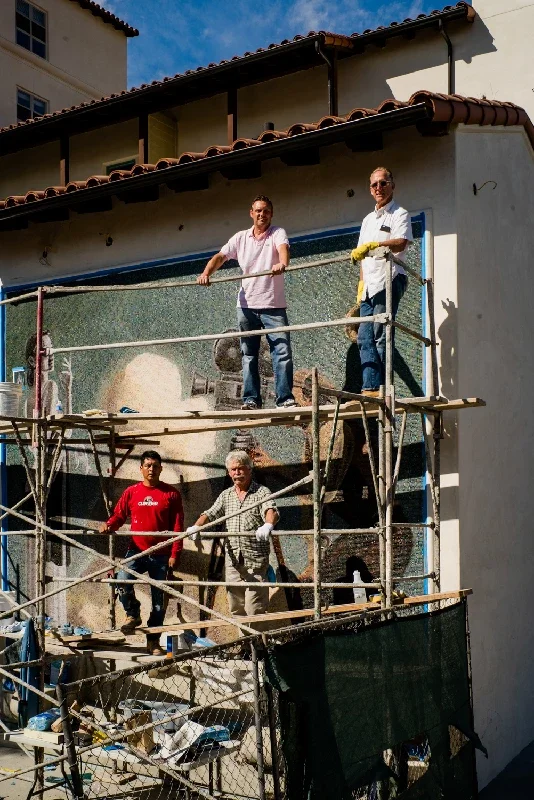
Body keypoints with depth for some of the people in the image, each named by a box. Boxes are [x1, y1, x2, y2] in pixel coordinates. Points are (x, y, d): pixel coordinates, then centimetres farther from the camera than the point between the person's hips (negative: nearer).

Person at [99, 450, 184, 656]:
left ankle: (153, 641, 18)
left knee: (158, 598, 5)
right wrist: (109, 525, -14)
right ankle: (133, 615, 6)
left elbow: (177, 526, -1)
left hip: (161, 555, -1)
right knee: (123, 581, -23)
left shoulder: (171, 494, 1)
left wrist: (175, 553, -7)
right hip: (136, 551, 1)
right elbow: (119, 515, 8)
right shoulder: (131, 492, 6)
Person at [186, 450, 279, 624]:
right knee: (235, 608, 10)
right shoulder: (226, 495, 15)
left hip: (256, 560, -5)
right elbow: (210, 513, 7)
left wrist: (268, 525, -42)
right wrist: (196, 526, -15)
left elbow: (272, 511, -18)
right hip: (232, 560, 5)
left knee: (254, 609, -7)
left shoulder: (261, 492, -1)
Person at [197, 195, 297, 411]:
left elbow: (283, 249, -20)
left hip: (273, 305, -3)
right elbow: (220, 257, 3)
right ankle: (251, 399, 12)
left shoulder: (278, 233, 1)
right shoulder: (240, 238, 11)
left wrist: (282, 264, -44)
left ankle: (285, 398, -6)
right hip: (247, 306, 4)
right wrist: (206, 273, -17)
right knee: (248, 355, 6)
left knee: (282, 352, -9)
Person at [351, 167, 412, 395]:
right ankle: (370, 389, -2)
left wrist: (372, 245, -32)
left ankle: (381, 389, -11)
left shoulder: (399, 214, 1)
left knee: (381, 336, -12)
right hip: (369, 285, 8)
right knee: (364, 338, 0)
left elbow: (401, 243, -18)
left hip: (389, 281, -8)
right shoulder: (368, 219, 25)